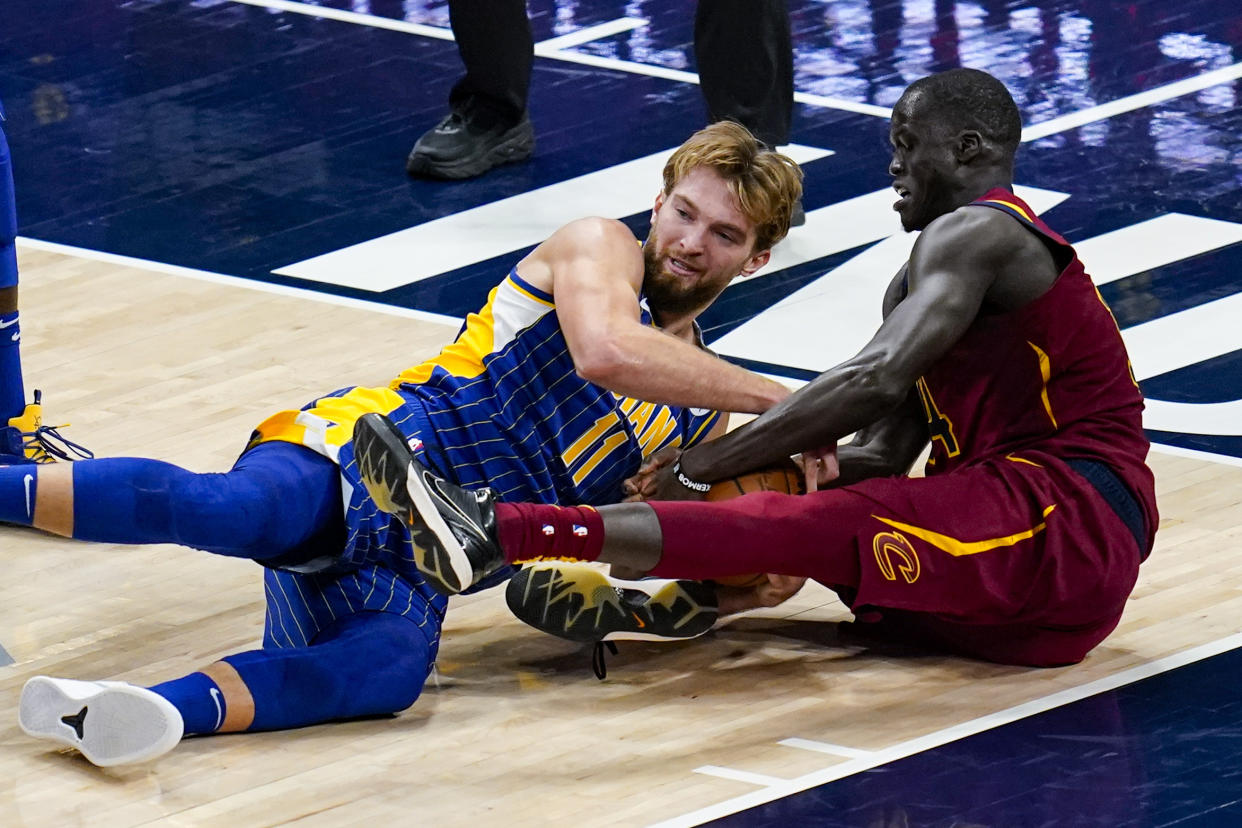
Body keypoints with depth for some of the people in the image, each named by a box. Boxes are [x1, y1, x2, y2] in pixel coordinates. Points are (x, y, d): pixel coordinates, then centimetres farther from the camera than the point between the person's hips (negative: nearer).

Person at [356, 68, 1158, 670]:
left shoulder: (975, 233, -6)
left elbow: (876, 382, -21)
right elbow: (885, 452, 18)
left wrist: (713, 462, -18)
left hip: (1067, 529, -10)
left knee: (806, 527, -24)